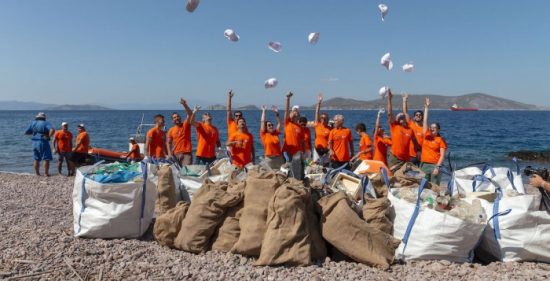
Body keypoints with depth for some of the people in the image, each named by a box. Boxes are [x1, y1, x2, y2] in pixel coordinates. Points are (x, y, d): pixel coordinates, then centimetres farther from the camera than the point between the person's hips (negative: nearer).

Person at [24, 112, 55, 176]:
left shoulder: (33, 123, 9)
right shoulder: (46, 123, -4)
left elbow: (26, 132, 12)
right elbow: (52, 130, -23)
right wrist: (49, 136, -12)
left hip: (35, 142, 5)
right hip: (43, 142, -5)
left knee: (36, 159, 14)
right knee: (46, 159, 0)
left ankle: (37, 173, 16)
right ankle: (46, 173, -4)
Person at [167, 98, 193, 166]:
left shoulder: (186, 125, 1)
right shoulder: (171, 130, 8)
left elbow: (190, 114, -14)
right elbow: (168, 143, 10)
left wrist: (185, 105, -29)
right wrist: (169, 153, -4)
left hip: (186, 153, -3)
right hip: (175, 154, 3)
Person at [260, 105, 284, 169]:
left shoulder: (276, 133, 9)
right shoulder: (264, 134, 0)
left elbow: (279, 123, 13)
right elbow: (262, 122, -2)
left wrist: (277, 113, 6)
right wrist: (263, 111, 1)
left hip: (279, 157, 4)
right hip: (269, 158, -4)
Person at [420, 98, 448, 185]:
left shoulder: (441, 140, -2)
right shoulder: (426, 135, 10)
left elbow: (442, 156, -6)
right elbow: (425, 121, 10)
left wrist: (437, 167, -16)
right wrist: (426, 108, 10)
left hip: (435, 165, -4)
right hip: (424, 164, 5)